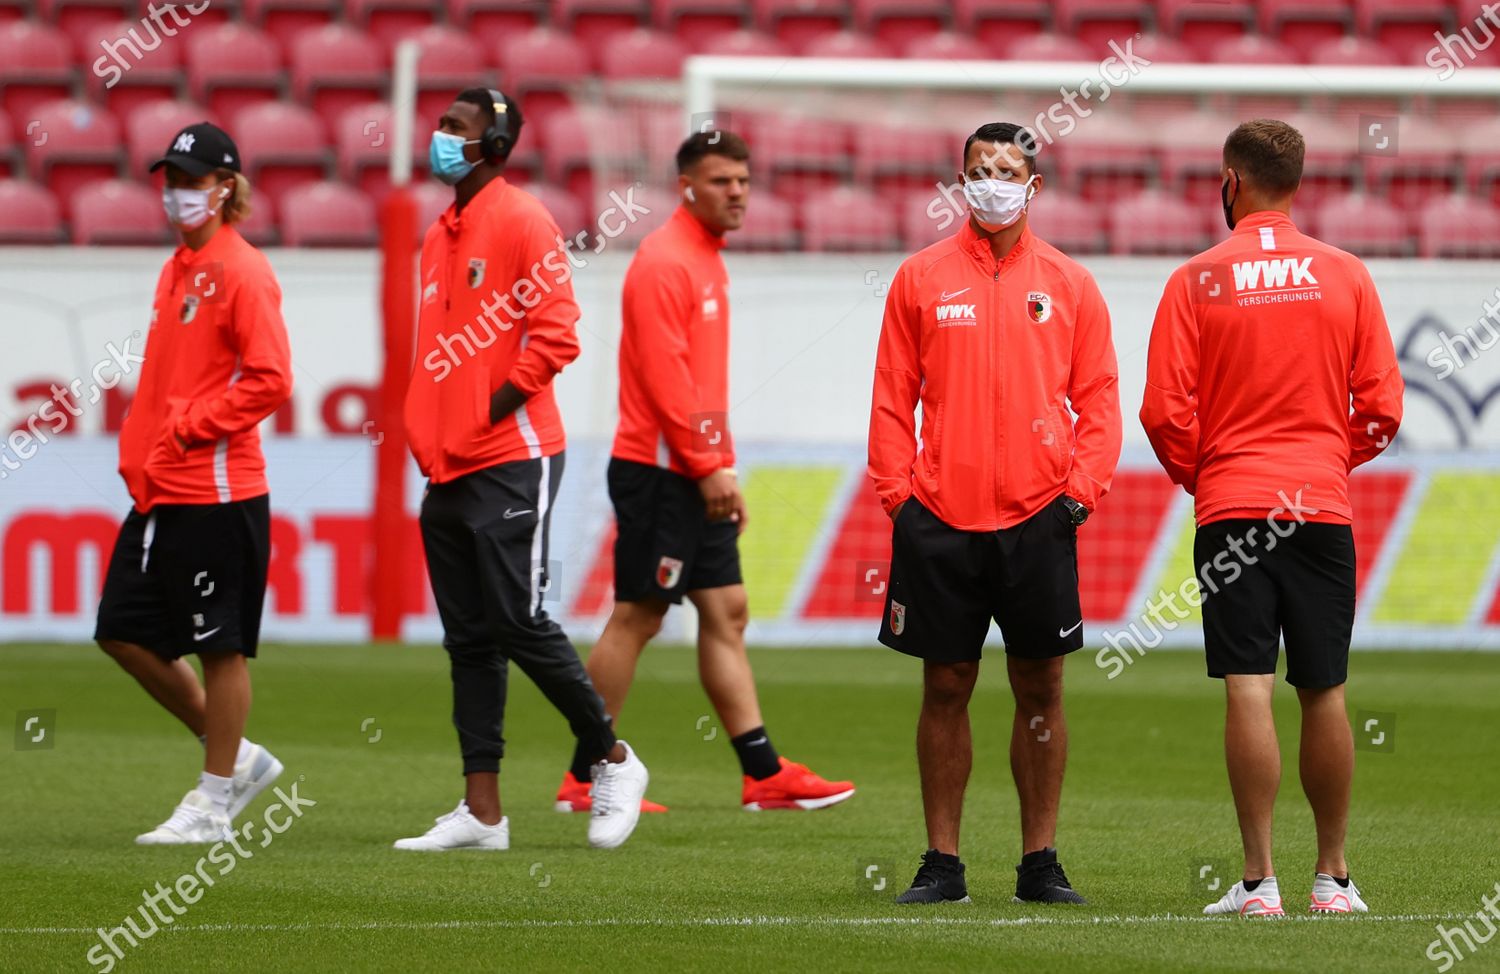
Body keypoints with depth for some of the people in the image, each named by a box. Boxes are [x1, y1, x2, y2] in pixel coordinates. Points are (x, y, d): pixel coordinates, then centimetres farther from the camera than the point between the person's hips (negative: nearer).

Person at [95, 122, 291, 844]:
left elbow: (269, 380, -18)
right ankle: (235, 756, 21)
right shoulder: (177, 269, 16)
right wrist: (140, 446, 11)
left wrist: (186, 429, -16)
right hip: (159, 489, 9)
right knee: (124, 632, 10)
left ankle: (215, 800, 7)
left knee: (219, 647, -1)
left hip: (217, 492, -9)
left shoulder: (242, 271, -11)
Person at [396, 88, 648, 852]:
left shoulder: (521, 221, -9)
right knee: (469, 639, 7)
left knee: (520, 625, -8)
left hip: (511, 460, -8)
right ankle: (482, 813, 9)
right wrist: (431, 432, 9)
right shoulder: (440, 235, 16)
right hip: (449, 471, 8)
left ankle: (613, 761, 10)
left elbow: (554, 336, -15)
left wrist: (487, 415, -13)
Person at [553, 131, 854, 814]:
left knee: (727, 614, 7)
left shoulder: (706, 260, 17)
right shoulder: (664, 262, -13)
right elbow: (663, 374, -20)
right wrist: (709, 465, -19)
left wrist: (721, 470, 16)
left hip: (699, 475, 10)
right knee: (636, 617, -6)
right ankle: (585, 778, 0)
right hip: (660, 471, -10)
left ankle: (764, 774, 6)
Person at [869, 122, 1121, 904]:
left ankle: (1040, 862, 10)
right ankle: (941, 863, 8)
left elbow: (1098, 398, 7)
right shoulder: (921, 278, 6)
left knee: (1039, 689, 3)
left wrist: (1081, 489, -5)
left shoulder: (1069, 284, 7)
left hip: (1037, 518, 0)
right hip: (940, 518, 0)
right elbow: (893, 398, 7)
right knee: (946, 687, 3)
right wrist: (898, 492, -2)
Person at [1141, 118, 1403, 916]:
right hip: (1322, 507, 2)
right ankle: (1332, 876, 15)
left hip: (1230, 510, -2)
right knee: (1324, 694, 9)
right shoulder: (1345, 276, 3)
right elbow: (1382, 408, 3)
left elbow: (1165, 413, -6)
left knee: (1247, 691, -5)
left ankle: (1259, 880, -9)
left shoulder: (1196, 281, -3)